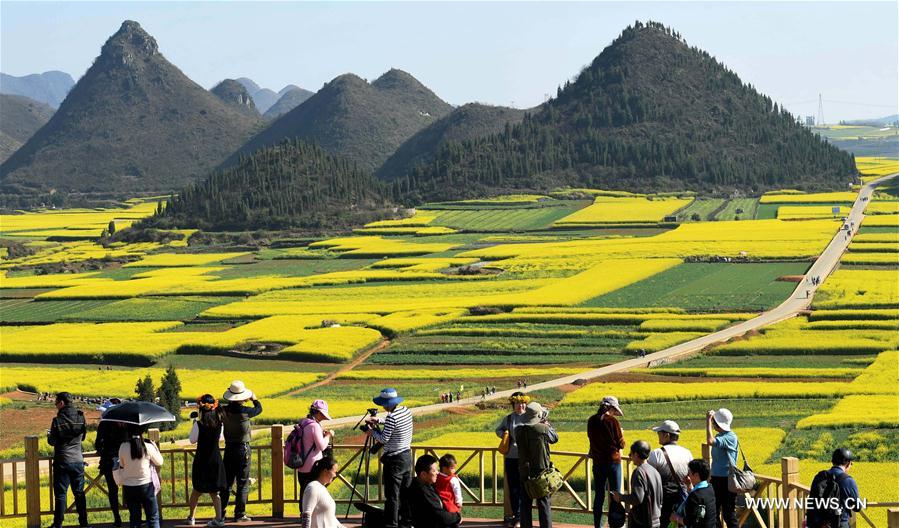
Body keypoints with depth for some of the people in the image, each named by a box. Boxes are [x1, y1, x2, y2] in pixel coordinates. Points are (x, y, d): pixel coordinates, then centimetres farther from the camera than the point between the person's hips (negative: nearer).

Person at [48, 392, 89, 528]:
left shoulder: (58, 420, -13)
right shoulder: (81, 418, -1)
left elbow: (52, 441, -8)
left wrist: (49, 434, 12)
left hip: (62, 461, -4)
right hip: (78, 460, 4)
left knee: (60, 494, 1)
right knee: (79, 493, 12)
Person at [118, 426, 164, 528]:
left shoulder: (123, 447, -8)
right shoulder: (148, 447, -11)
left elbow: (121, 465, 7)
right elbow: (159, 462, 3)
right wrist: (154, 446, 13)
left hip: (128, 486, 2)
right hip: (146, 485, -2)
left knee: (134, 517, 11)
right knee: (153, 517, 7)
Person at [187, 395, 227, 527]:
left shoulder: (199, 424, -14)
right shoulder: (218, 422, -4)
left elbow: (192, 440, -5)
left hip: (201, 459, -2)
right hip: (216, 459, 3)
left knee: (197, 490, 14)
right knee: (215, 491, 10)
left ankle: (191, 517, 23)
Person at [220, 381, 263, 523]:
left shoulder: (224, 411, -8)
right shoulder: (244, 412, -15)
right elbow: (259, 409, 3)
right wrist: (254, 398, 22)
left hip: (229, 449, 4)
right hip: (243, 449, -4)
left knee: (227, 483, 12)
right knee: (243, 483, 3)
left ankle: (221, 513, 14)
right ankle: (239, 514, 3)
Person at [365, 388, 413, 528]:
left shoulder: (391, 417, -22)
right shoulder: (406, 411, 4)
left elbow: (384, 439, -18)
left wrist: (372, 432, -1)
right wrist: (379, 420, 17)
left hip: (394, 460, -9)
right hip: (407, 456, 9)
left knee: (392, 495, -4)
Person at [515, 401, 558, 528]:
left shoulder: (519, 430, -6)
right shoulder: (544, 429, -13)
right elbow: (555, 438, 4)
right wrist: (548, 425, 21)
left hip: (524, 471, 3)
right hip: (541, 470, -3)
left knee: (525, 503, 10)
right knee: (544, 503, 4)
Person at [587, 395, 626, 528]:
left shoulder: (591, 421, 0)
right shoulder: (612, 421, -14)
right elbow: (621, 444, -10)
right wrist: (621, 434, 9)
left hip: (597, 462, 4)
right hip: (613, 461, -4)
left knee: (599, 495, 13)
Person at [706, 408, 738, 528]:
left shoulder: (731, 437, -15)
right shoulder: (719, 437, 11)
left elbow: (710, 441, -30)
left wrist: (708, 420, -22)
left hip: (727, 479, -9)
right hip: (716, 478, 9)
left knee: (728, 514, -2)